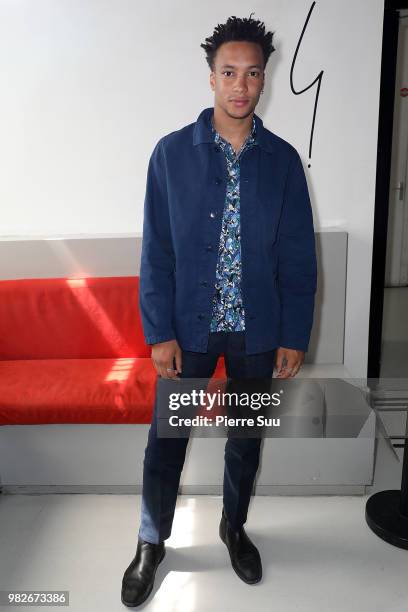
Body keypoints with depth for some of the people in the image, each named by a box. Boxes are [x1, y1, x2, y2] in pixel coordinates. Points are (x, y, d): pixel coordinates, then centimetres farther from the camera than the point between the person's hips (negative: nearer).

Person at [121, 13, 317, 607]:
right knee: (166, 439, 10)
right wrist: (160, 332, -9)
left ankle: (234, 527, 44)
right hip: (189, 326, -1)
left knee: (246, 436, 17)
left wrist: (294, 336, -2)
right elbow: (156, 252, -5)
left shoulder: (283, 158, -1)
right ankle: (152, 542, 36)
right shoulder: (171, 152, -4)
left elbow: (298, 256, 0)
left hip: (257, 329, 2)